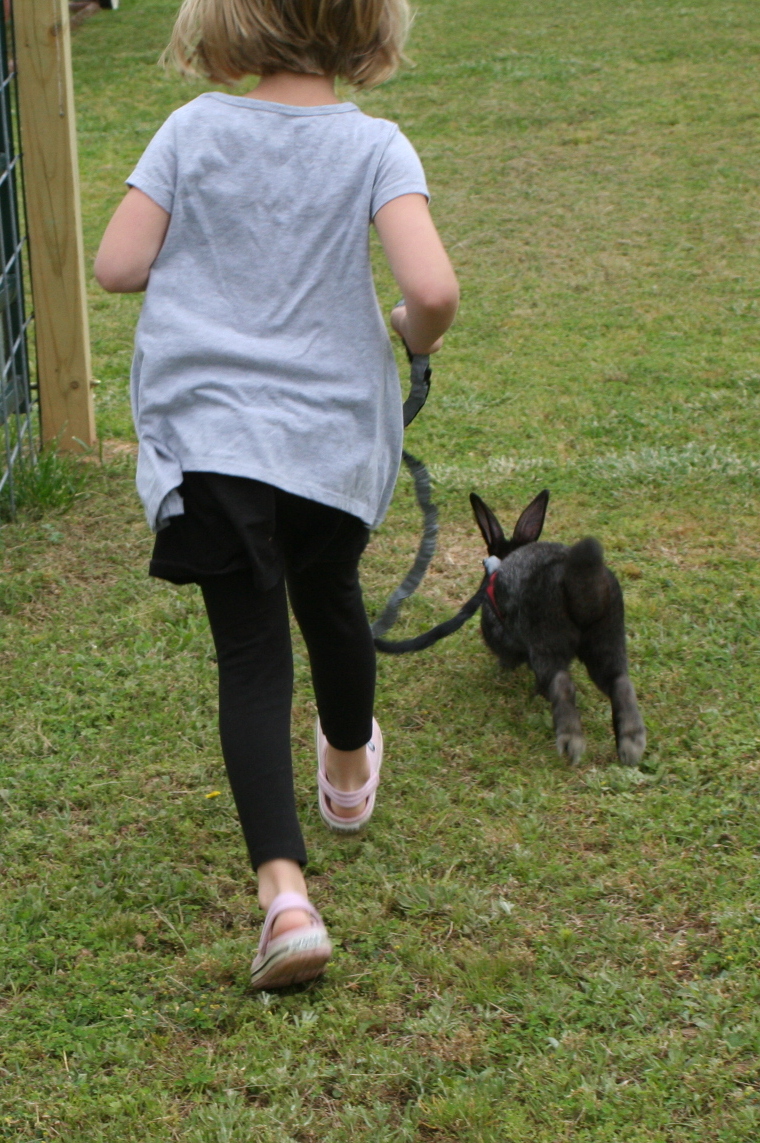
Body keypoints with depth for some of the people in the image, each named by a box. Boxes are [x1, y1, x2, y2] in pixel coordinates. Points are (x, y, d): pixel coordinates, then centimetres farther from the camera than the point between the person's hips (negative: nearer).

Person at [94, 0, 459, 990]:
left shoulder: (194, 130, -2)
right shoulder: (374, 146, -7)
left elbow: (117, 265, -4)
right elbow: (433, 289, -20)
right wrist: (417, 336, 3)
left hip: (210, 434, 0)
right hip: (336, 433, 1)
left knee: (251, 656, 1)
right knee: (329, 601, 26)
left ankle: (285, 888, -13)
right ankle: (349, 771, 52)